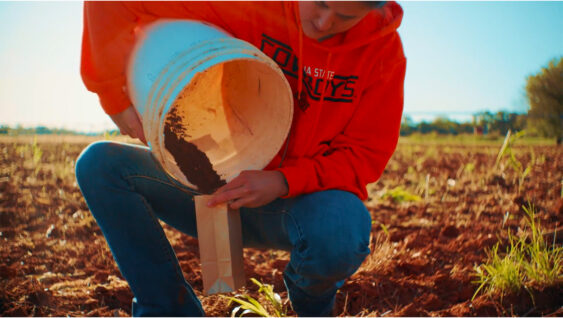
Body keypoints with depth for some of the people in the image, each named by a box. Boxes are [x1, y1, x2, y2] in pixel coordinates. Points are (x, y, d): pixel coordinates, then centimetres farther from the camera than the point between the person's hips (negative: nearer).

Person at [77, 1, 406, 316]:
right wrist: (115, 96, -17)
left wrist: (283, 182, -26)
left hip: (308, 198, -2)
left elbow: (366, 156, -10)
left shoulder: (384, 49, -11)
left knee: (338, 235, -39)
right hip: (230, 189, 2)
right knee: (99, 164, -13)